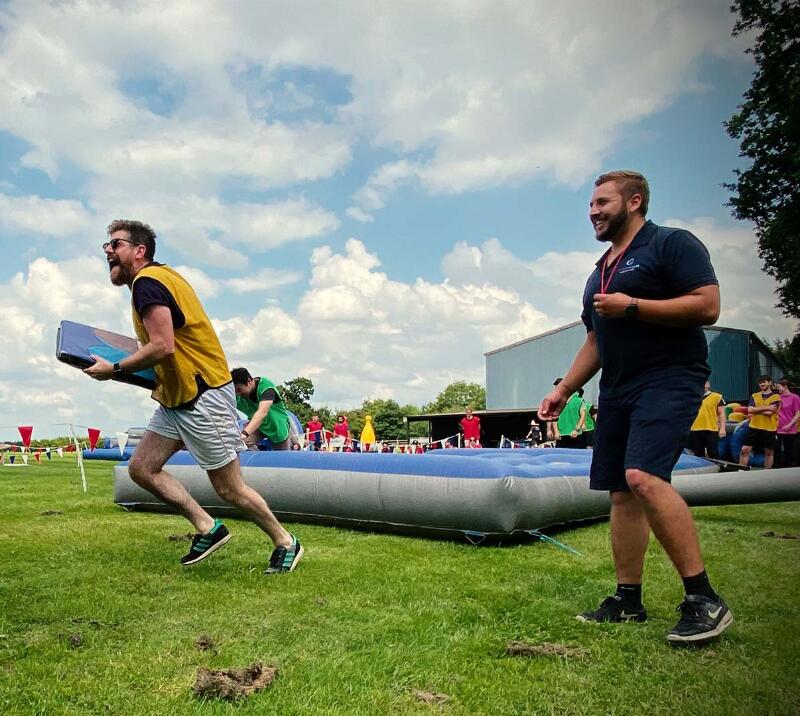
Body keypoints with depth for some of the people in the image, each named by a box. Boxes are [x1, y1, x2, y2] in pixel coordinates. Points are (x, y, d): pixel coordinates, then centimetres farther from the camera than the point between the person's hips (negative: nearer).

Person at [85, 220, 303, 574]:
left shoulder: (146, 281, -15)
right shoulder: (161, 275, 16)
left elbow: (163, 347, -25)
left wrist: (114, 369, -12)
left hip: (203, 396, -10)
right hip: (176, 397, 10)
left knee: (229, 489, 0)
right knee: (141, 468, 8)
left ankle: (286, 543, 17)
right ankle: (208, 528, 14)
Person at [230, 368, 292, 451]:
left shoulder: (266, 387, -33)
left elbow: (262, 412, -48)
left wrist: (244, 433, -62)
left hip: (277, 425, -3)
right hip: (255, 423, 3)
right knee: (244, 443, -26)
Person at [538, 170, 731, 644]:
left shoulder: (671, 244, -3)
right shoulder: (601, 271, 21)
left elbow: (708, 306, -15)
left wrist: (632, 306, -16)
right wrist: (564, 389, 16)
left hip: (669, 379, -8)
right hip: (618, 388, 9)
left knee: (644, 476, -25)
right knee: (621, 493, 7)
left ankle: (704, 599, -13)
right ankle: (628, 602, 16)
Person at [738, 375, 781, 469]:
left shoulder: (776, 397, 0)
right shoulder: (754, 396, 10)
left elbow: (769, 412, -14)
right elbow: (750, 409, -7)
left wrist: (756, 410, -6)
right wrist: (767, 407, -11)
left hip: (769, 429, -2)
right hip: (754, 427, 2)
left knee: (769, 452, 7)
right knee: (745, 450, -4)